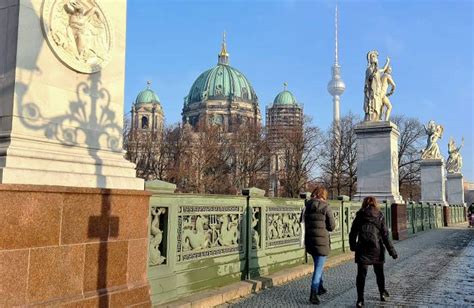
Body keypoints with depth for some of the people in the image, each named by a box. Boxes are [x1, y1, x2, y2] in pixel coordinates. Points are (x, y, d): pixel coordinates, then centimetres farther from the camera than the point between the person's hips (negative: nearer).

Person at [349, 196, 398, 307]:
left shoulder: (359, 216, 3)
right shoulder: (380, 216, 0)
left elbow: (352, 234, 5)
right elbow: (385, 235, -3)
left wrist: (353, 246, 19)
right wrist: (392, 250, 1)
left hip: (362, 249, 0)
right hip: (377, 249, 1)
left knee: (361, 274, 1)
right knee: (379, 272, 20)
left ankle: (360, 299, -6)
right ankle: (383, 293, 35)